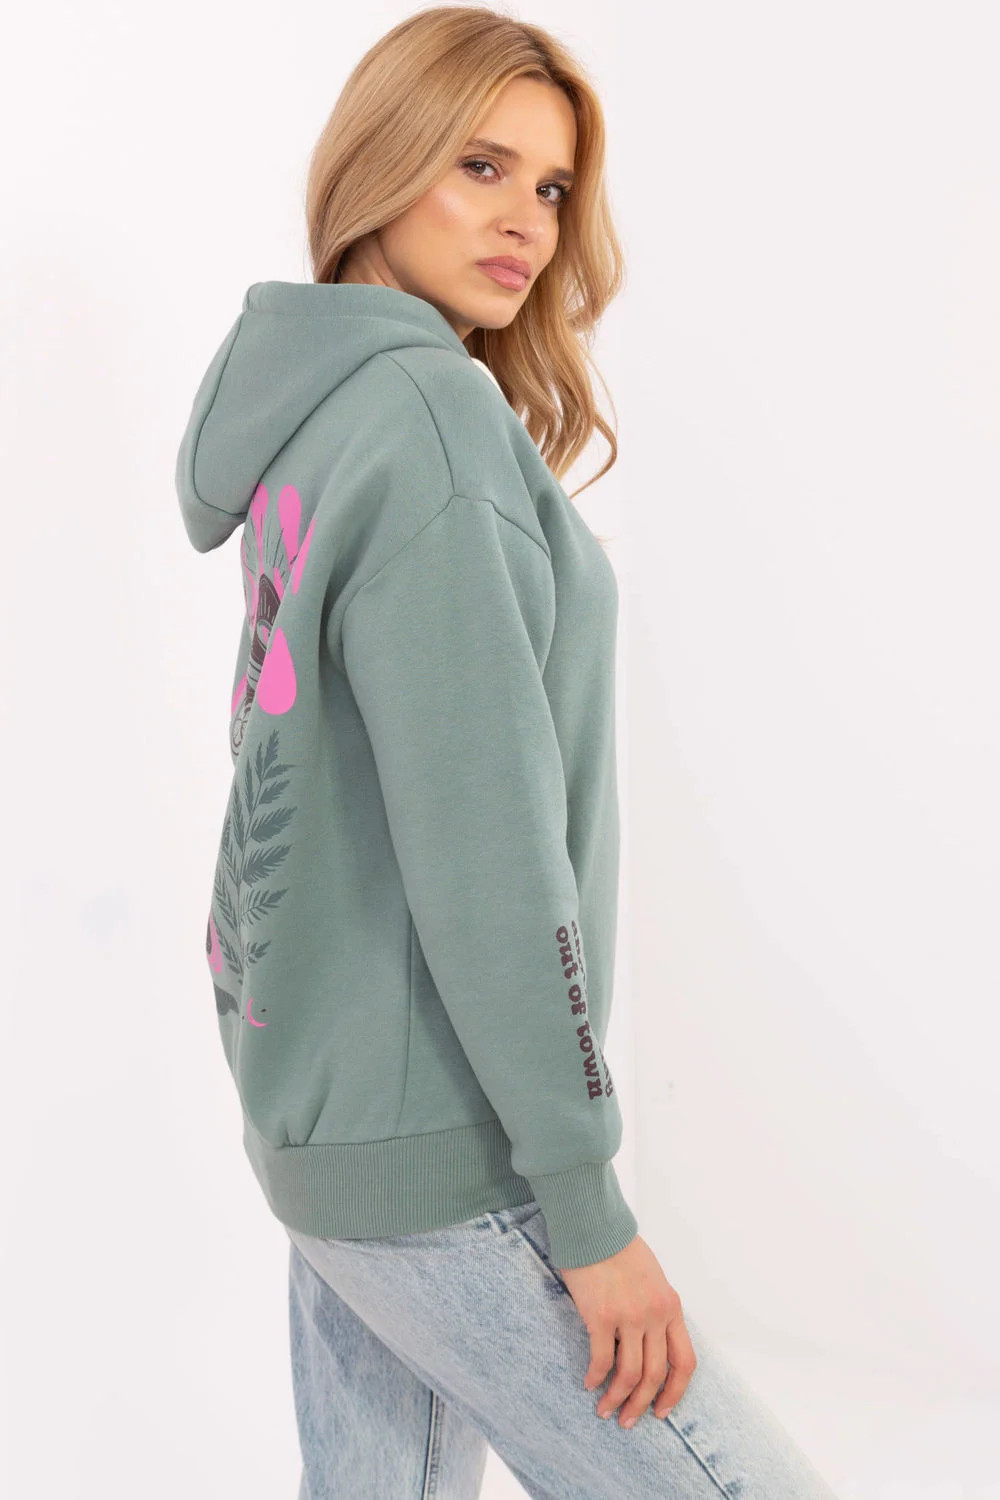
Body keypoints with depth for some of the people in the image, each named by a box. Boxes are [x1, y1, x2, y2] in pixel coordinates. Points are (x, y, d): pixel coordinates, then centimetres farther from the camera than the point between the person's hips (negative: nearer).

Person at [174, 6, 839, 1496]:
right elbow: (476, 842, -22)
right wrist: (586, 1205, -17)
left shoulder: (316, 424, 11)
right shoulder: (423, 414, -17)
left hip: (328, 1108, 9)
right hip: (437, 1155, -9)